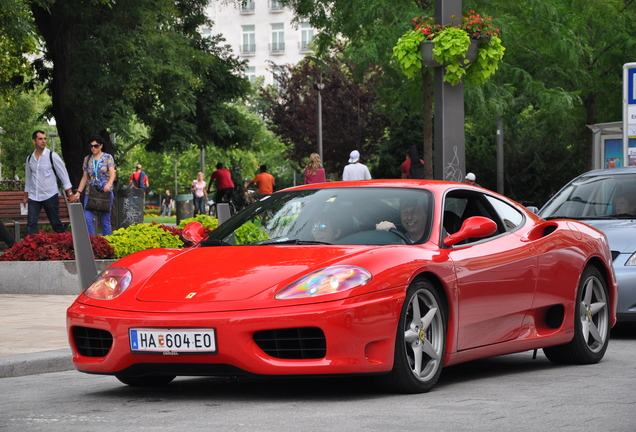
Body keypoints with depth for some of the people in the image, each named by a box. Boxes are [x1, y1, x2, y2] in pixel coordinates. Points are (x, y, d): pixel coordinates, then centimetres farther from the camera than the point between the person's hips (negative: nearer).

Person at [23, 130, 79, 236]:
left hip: (50, 196, -4)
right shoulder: (30, 158, 8)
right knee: (31, 224, -3)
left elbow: (64, 175, -5)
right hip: (33, 197, 4)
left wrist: (70, 194, -10)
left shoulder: (52, 156, -5)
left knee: (56, 224, 1)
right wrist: (25, 196, 21)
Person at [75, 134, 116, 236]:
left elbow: (112, 174, -11)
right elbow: (84, 178, 12)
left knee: (105, 220, 0)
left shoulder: (108, 158, 1)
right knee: (87, 218, -11)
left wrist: (109, 183, -32)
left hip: (105, 192, -3)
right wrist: (78, 192, 2)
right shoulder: (87, 159, 10)